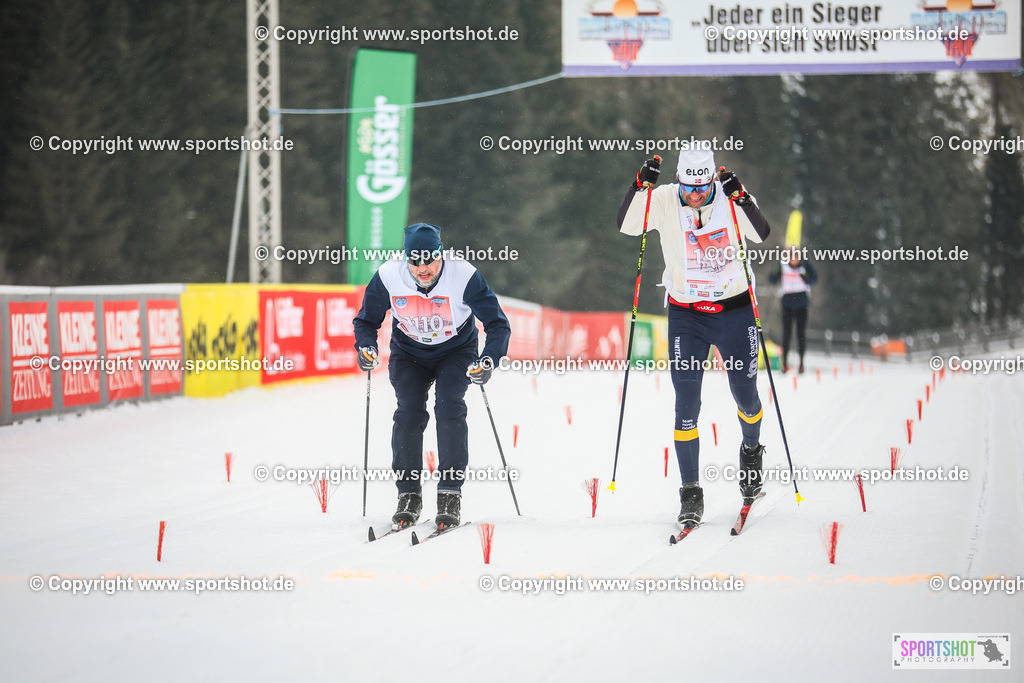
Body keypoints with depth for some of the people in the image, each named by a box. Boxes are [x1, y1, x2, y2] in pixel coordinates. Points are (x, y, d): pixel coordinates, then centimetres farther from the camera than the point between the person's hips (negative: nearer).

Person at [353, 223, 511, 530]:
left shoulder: (464, 277, -27)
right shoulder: (388, 277, -20)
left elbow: (498, 324, -20)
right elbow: (366, 321, -3)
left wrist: (488, 360, -36)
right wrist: (365, 347, -24)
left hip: (456, 352, -2)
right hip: (409, 354, 2)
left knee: (449, 407, -24)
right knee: (409, 412, -19)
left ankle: (450, 493, -17)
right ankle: (408, 493, -5)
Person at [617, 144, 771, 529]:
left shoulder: (730, 199, -11)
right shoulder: (664, 201, -9)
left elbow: (761, 233, -24)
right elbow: (627, 225, -19)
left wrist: (740, 198, -37)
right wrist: (641, 184, -31)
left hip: (734, 310, 0)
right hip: (685, 313, 0)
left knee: (745, 396, 8)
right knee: (686, 404, -7)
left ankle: (751, 450, 42)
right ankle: (690, 494, -1)